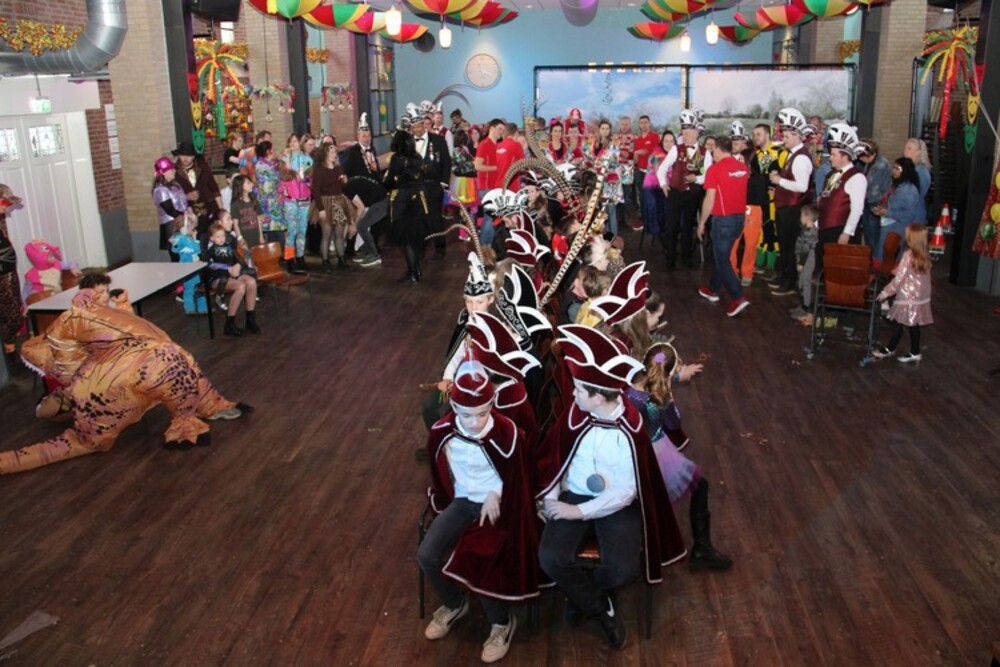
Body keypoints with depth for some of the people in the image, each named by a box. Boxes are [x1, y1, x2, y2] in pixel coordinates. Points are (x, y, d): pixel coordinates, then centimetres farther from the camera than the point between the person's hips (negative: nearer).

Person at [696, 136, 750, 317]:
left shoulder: (714, 169, -14)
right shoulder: (743, 167, 5)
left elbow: (710, 200, -14)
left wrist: (701, 223, -5)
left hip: (723, 219, -7)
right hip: (740, 217, 7)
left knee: (722, 259, -1)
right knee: (721, 255, 21)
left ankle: (738, 298, -11)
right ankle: (713, 290, 33)